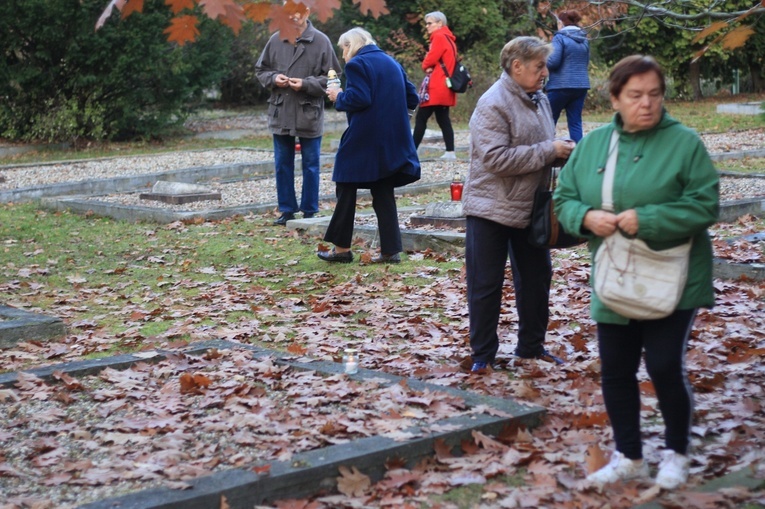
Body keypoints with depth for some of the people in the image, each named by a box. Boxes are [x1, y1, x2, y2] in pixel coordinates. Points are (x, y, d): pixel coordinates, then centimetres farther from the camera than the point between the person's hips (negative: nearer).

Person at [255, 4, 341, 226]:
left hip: (309, 115, -3)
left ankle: (309, 211, 17)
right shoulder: (275, 40, 2)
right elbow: (261, 70, 12)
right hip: (280, 114, 3)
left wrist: (306, 84, -18)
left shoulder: (321, 41, -7)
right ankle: (287, 210, 22)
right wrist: (273, 78, -9)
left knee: (310, 165, 7)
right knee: (282, 164, 10)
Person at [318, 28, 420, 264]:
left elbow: (359, 99, -20)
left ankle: (342, 247, 9)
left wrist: (339, 97, -2)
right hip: (392, 140, 7)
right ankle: (391, 250, 6)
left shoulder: (357, 64, -8)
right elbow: (412, 98, 12)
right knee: (384, 193, 10)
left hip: (364, 140, -7)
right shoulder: (392, 63, 14)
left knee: (347, 189, 6)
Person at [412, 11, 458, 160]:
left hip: (437, 87, -10)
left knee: (421, 118, -7)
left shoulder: (439, 37, -11)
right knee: (443, 119, 8)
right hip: (443, 87, 10)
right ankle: (450, 152, 3)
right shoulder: (448, 38, 20)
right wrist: (429, 67, 0)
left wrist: (425, 66, 4)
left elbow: (430, 60, -17)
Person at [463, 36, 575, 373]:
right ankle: (483, 354, 13)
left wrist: (562, 152, -3)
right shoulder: (493, 104, -18)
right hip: (491, 209, -8)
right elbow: (496, 158, -27)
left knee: (536, 279, 15)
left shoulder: (539, 100, 7)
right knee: (486, 285, 2)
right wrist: (549, 151, -23)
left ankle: (531, 346, 29)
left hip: (530, 208, 8)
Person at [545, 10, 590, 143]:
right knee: (575, 122, 4)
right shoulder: (584, 39, 13)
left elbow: (553, 61, -15)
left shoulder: (560, 38, -7)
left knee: (550, 120, 6)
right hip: (581, 85, 6)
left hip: (561, 85, -6)